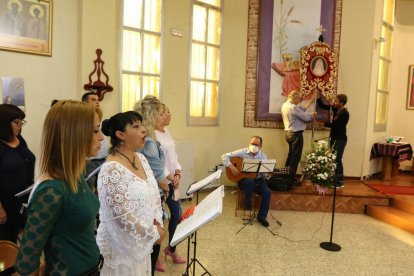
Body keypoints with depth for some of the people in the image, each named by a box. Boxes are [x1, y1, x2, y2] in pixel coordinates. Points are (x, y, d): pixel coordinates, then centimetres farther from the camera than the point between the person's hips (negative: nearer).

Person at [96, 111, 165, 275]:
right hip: (121, 246, -7)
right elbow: (122, 217, -25)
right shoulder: (112, 170, -24)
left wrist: (157, 223, -2)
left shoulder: (141, 159, 1)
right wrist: (153, 234, -14)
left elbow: (154, 194, 9)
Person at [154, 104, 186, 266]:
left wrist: (177, 173, -1)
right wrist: (170, 177, -14)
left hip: (172, 181, 8)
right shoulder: (153, 134, -16)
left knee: (177, 214, 14)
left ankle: (171, 249, 34)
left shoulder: (167, 132, 11)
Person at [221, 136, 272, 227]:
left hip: (257, 179, 3)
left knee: (267, 192, -22)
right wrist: (232, 167, -23)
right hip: (243, 179, -3)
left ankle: (262, 216, -2)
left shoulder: (263, 156, -1)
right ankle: (247, 203, -8)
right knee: (251, 182, -37)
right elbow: (225, 156, -10)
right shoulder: (243, 152, -7)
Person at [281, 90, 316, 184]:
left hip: (288, 133, 10)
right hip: (296, 134, -10)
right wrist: (312, 115, 5)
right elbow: (306, 118, -15)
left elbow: (300, 110, 12)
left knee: (291, 154, 18)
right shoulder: (293, 107, -20)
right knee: (296, 157, -2)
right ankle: (291, 179, 4)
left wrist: (309, 103, 11)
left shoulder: (285, 105, 9)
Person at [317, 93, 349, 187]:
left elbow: (335, 125, -22)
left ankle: (340, 182, 4)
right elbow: (322, 106, 6)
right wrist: (318, 97, -7)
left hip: (340, 140, -8)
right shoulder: (335, 108, 4)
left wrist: (323, 123, -17)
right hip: (333, 138, 8)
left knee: (337, 160, -6)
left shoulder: (345, 113, -17)